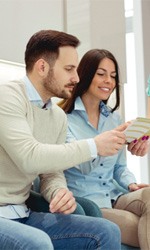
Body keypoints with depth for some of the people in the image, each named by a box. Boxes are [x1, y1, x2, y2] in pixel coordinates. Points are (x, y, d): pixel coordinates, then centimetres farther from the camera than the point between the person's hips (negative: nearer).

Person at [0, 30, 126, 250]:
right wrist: (94, 146, -19)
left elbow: (51, 173, 10)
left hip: (22, 215, 7)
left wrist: (60, 192, -14)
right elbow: (29, 158, -26)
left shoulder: (59, 116, 9)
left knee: (107, 232, -4)